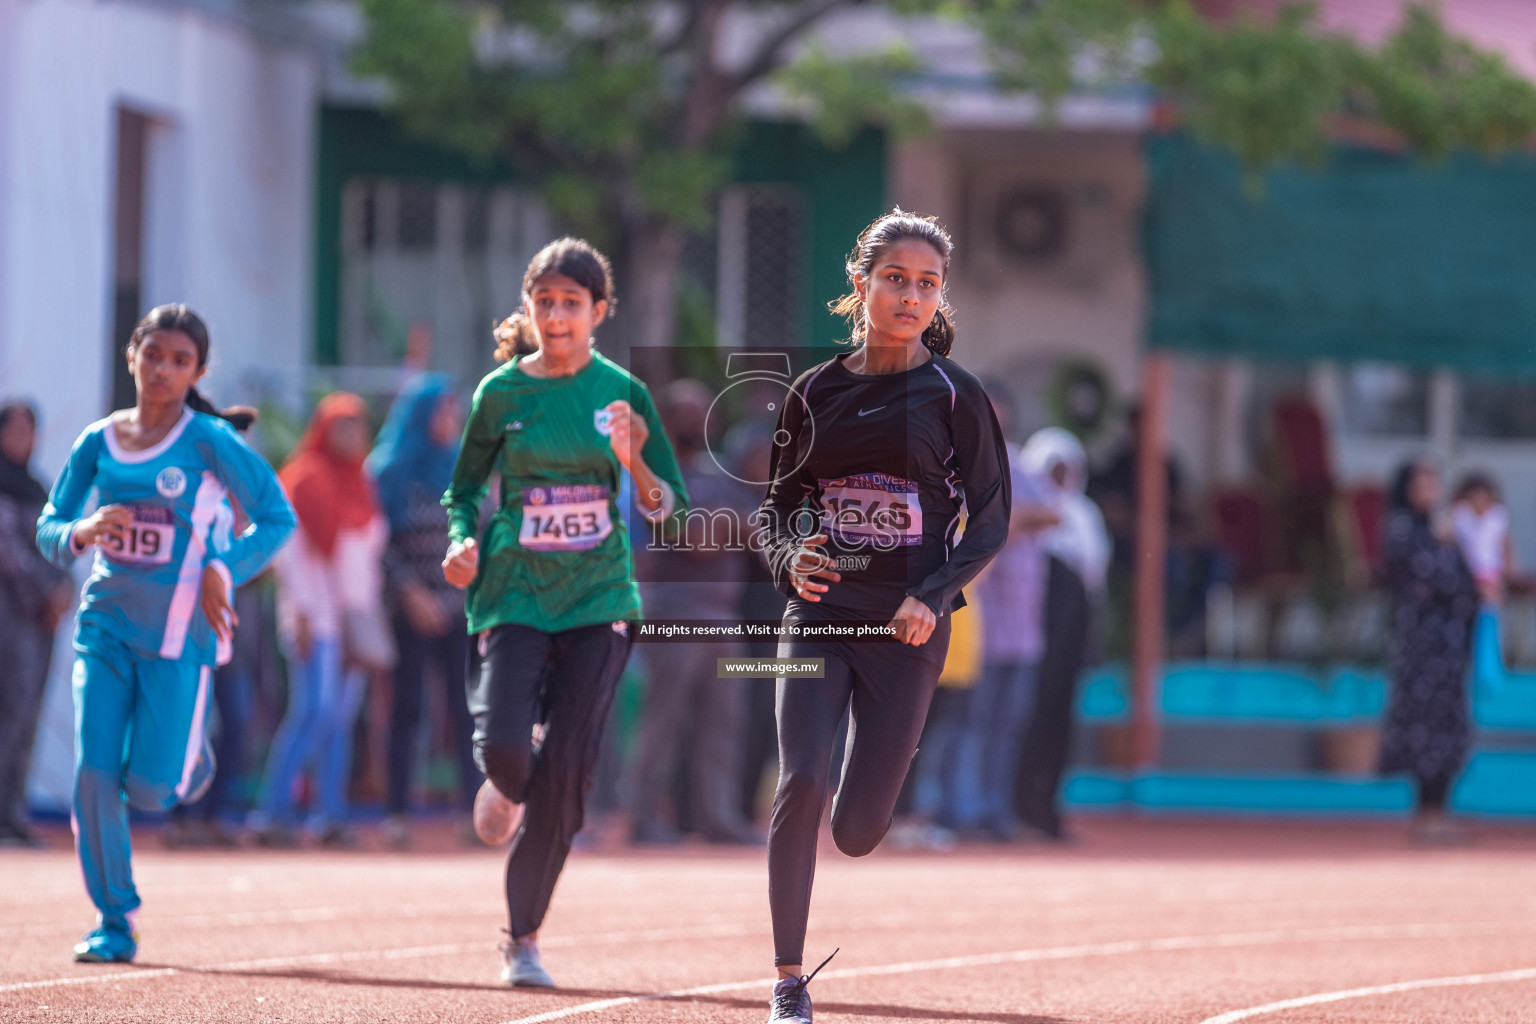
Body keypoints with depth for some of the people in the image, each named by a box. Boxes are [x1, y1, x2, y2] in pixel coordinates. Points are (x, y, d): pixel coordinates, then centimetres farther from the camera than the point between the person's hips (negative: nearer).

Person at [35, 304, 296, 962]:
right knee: (93, 774, -9)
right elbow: (48, 530, 10)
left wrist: (225, 570, -16)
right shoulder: (97, 443, 5)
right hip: (105, 627, 3)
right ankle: (114, 920, 5)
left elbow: (278, 518, -1)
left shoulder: (209, 441, -5)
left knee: (149, 789, -8)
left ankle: (190, 758, 30)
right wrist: (83, 531, -13)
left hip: (179, 631, -3)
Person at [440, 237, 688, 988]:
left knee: (566, 770, -7)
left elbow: (669, 510, 3)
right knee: (504, 747, -19)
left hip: (598, 601, 1)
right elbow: (464, 488, 12)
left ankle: (523, 938, 6)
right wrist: (462, 543, -8)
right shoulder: (502, 393, 1)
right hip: (513, 595, 0)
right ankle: (508, 785, 22)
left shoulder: (622, 394, 2)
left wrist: (633, 464, -17)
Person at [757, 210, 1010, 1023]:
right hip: (819, 614, 1)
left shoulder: (953, 395, -1)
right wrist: (789, 559, -7)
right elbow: (777, 504, 15)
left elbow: (990, 522, 0)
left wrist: (933, 598, -15)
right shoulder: (817, 392, 6)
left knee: (857, 833, -3)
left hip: (907, 627, -1)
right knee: (800, 785, -19)